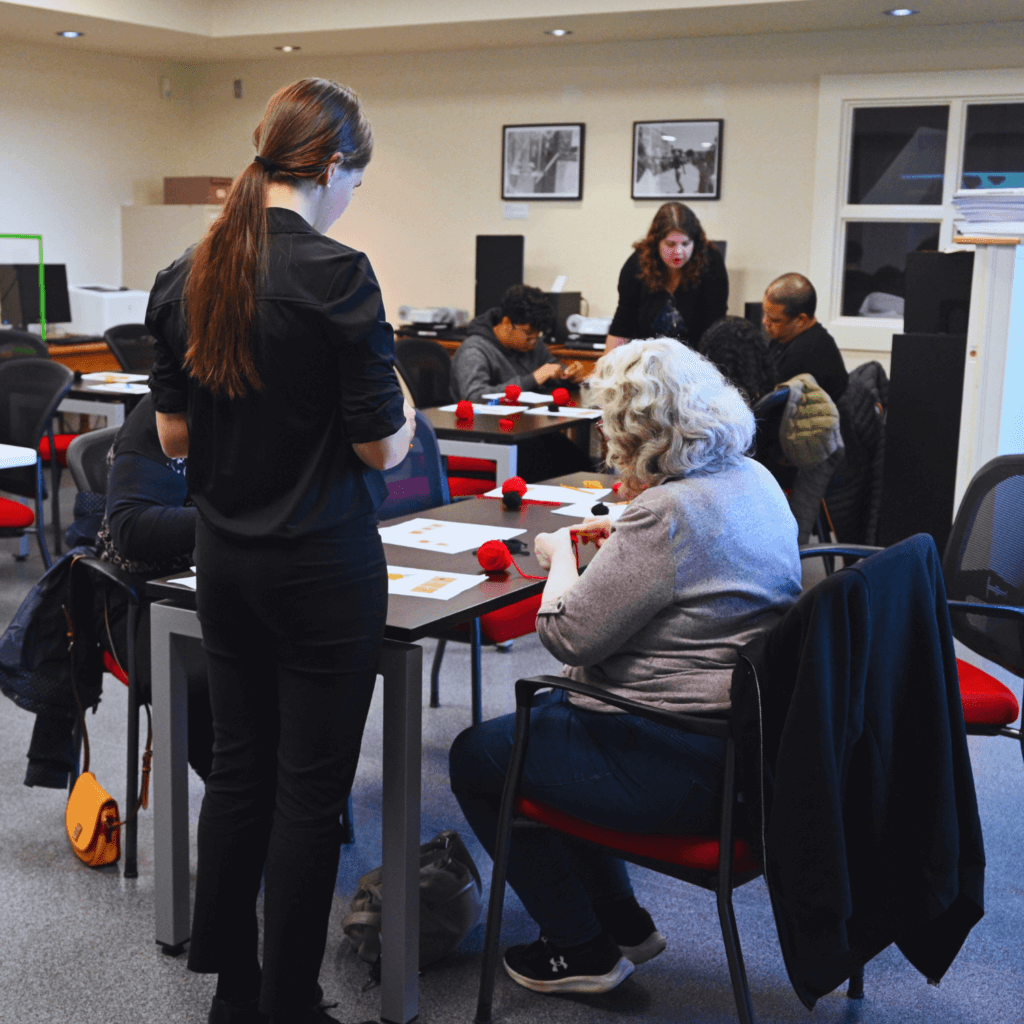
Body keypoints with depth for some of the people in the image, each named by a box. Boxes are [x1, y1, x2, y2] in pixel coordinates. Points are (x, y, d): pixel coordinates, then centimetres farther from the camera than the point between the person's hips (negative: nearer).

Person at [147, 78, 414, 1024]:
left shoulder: (186, 274, 2)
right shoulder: (335, 273, -17)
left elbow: (173, 434, 7)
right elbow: (382, 445, -14)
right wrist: (405, 416, 6)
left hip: (223, 558, 7)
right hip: (324, 569, -6)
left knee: (238, 764, 16)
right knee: (311, 785, 5)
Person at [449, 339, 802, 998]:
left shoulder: (668, 514, -25)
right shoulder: (754, 480, 5)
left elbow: (568, 635, -20)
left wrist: (560, 557, -3)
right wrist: (625, 534, 13)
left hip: (682, 768, -10)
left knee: (477, 758, 5)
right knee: (544, 716, 27)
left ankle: (584, 950, 18)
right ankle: (624, 924, 31)